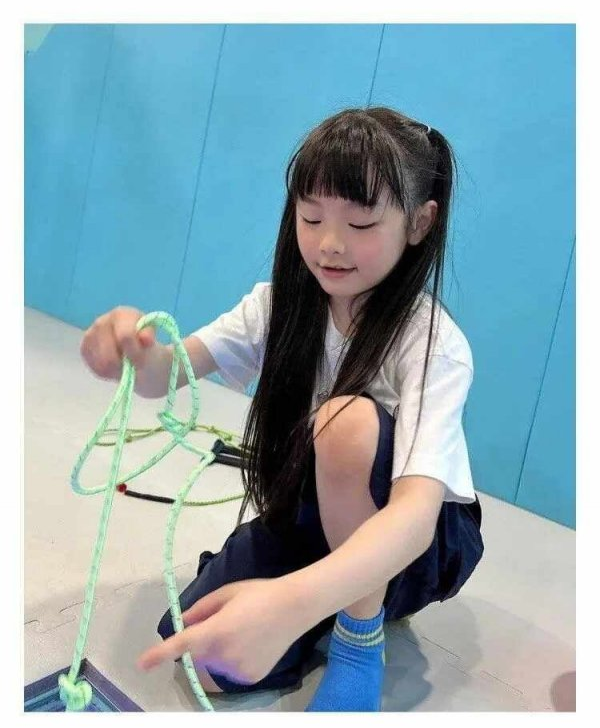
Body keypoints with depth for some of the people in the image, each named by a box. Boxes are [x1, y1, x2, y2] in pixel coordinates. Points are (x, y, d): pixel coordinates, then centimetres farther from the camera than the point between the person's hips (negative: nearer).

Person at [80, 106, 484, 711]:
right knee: (208, 662, -16)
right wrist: (137, 355, -44)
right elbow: (167, 375, -18)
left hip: (420, 541, -3)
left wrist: (289, 602, -57)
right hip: (306, 515, 4)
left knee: (347, 419, -34)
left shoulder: (434, 344, -26)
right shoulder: (280, 305, -9)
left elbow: (415, 514, -40)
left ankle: (361, 636, -11)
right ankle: (349, 597, 10)